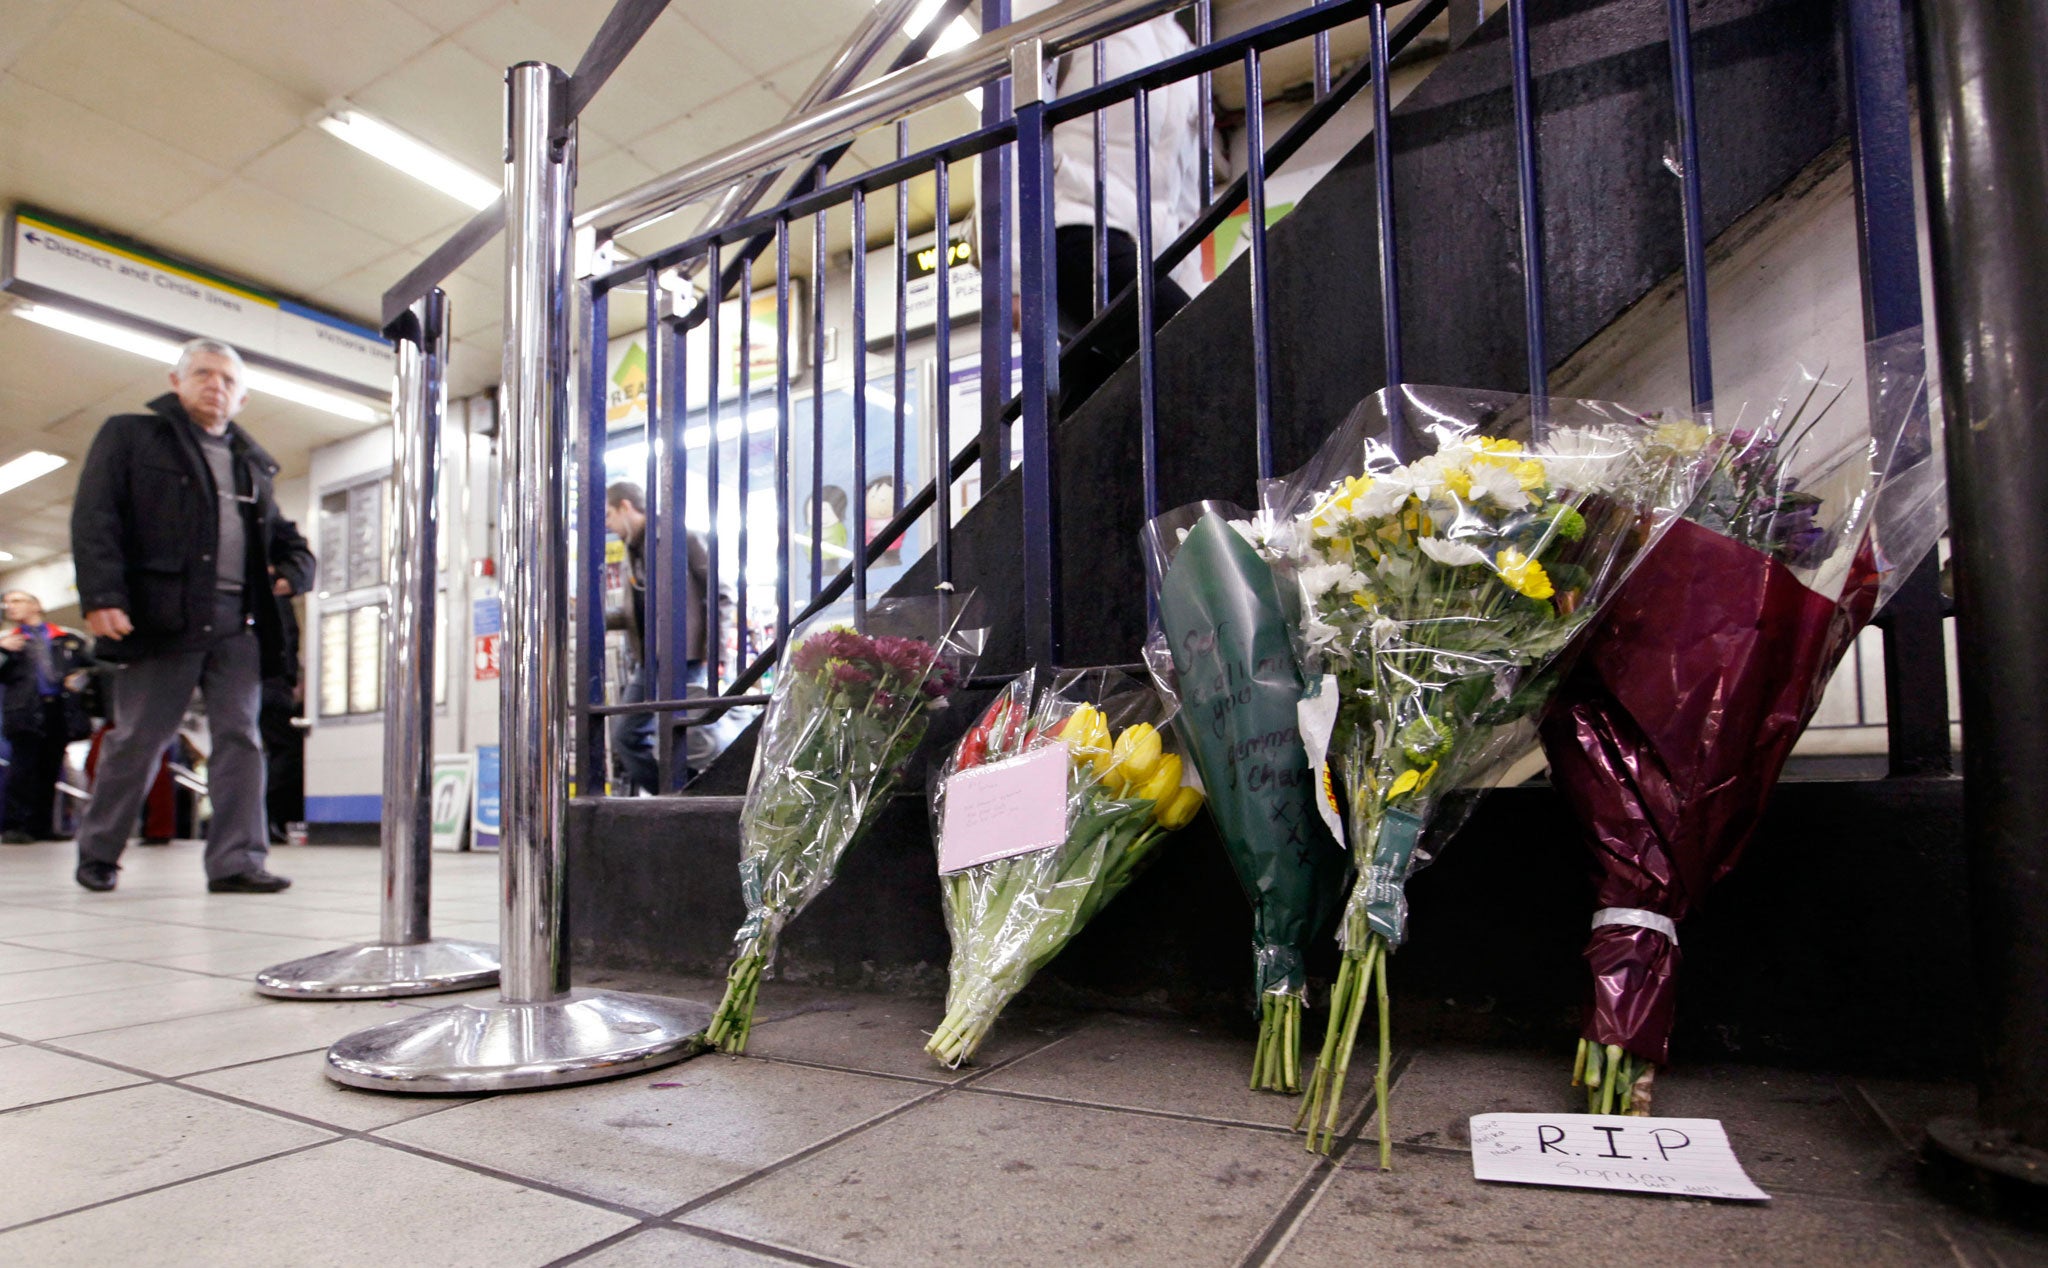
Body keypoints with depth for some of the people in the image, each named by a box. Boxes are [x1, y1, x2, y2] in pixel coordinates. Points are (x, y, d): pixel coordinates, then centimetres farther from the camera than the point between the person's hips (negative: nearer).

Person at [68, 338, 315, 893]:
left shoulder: (252, 462, 22)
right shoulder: (130, 435, 9)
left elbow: (282, 534, 29)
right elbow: (94, 519, -1)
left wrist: (294, 568, 6)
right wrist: (101, 596, -13)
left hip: (238, 623, 4)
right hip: (162, 616, -4)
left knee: (240, 738, -2)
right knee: (137, 739, 4)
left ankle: (236, 861, -1)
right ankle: (97, 853, 22)